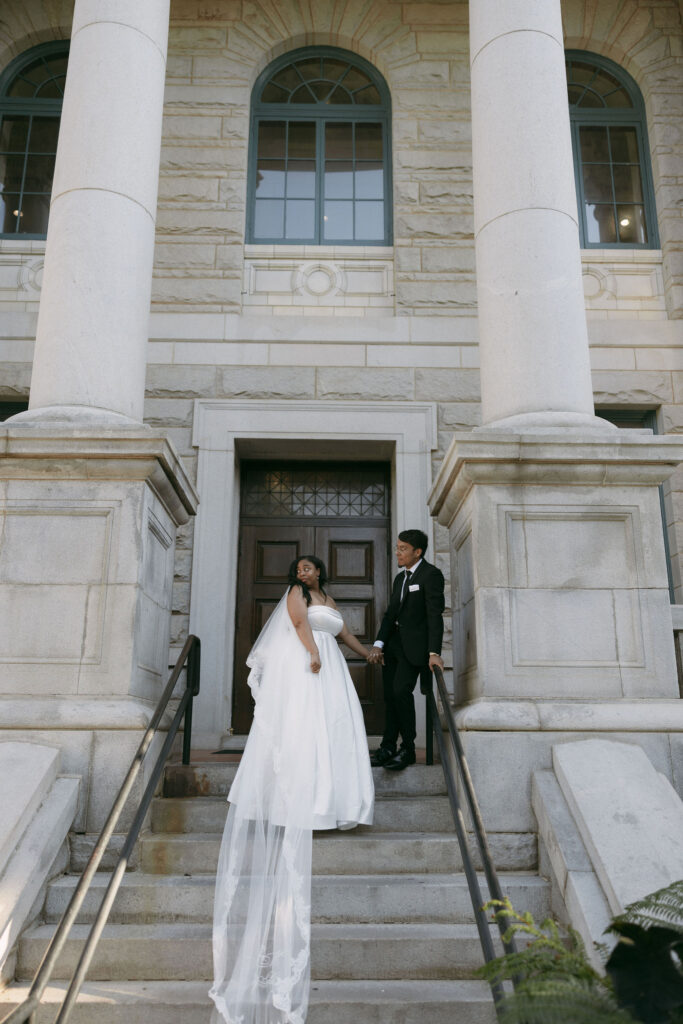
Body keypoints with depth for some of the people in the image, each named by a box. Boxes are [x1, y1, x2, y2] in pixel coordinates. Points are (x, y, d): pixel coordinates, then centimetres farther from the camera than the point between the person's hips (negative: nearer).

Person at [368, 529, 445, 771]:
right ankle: (388, 748, 12)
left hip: (415, 644, -8)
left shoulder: (431, 574, -8)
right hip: (394, 643, 8)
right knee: (389, 695, 5)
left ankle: (408, 749, -4)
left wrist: (434, 652, -23)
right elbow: (390, 614, 15)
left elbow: (435, 615, -16)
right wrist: (379, 644, 2)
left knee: (401, 691, -17)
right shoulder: (400, 578, 18)